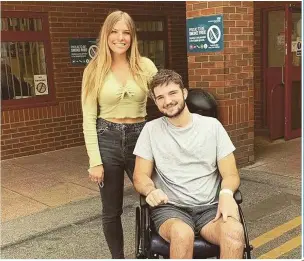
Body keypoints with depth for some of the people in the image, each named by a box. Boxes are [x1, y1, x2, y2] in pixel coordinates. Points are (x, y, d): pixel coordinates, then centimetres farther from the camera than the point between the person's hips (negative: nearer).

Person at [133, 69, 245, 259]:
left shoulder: (212, 125, 5)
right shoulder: (151, 129, 5)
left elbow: (230, 174, 4)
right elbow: (140, 176, 4)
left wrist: (226, 193, -19)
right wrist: (151, 191, -20)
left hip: (210, 207, 1)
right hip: (170, 208, -1)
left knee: (234, 232, -32)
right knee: (182, 233, -36)